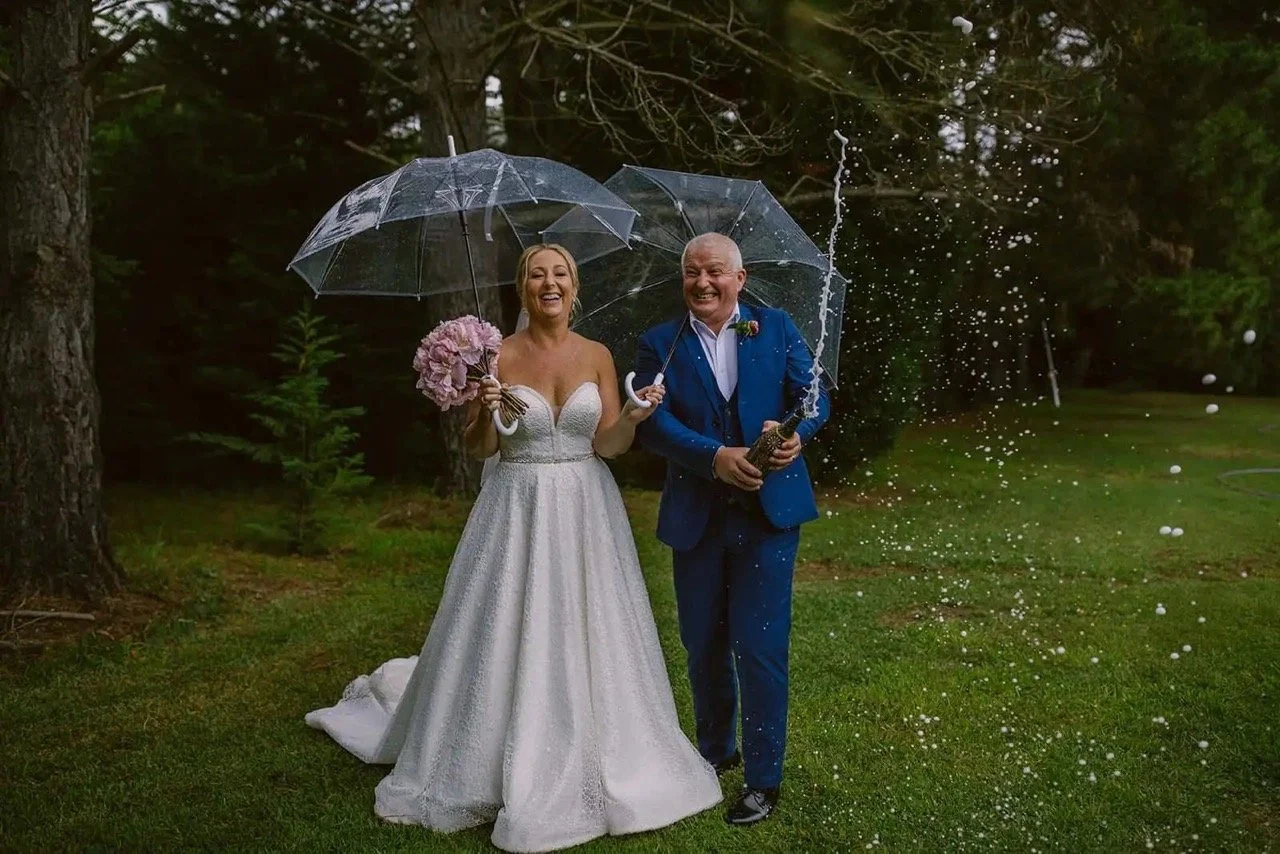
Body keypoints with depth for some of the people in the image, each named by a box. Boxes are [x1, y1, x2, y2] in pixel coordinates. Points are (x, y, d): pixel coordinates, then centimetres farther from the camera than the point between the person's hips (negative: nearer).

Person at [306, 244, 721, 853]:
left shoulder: (598, 356, 2)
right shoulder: (500, 357, -4)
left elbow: (607, 445, -1)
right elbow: (478, 448, -1)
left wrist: (635, 417, -20)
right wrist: (486, 413, -21)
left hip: (585, 512, 2)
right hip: (518, 512, -2)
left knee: (587, 639, 7)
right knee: (508, 640, 3)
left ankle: (585, 765, 24)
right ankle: (512, 771, 21)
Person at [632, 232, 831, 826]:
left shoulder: (776, 327, 2)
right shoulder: (660, 344, 0)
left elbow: (814, 396, -1)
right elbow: (653, 424, -11)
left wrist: (797, 432, -24)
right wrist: (717, 457, -26)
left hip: (769, 510, -2)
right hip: (696, 516, 2)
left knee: (759, 644, -2)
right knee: (702, 644, 15)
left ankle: (762, 779, 13)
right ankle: (716, 751, 39)